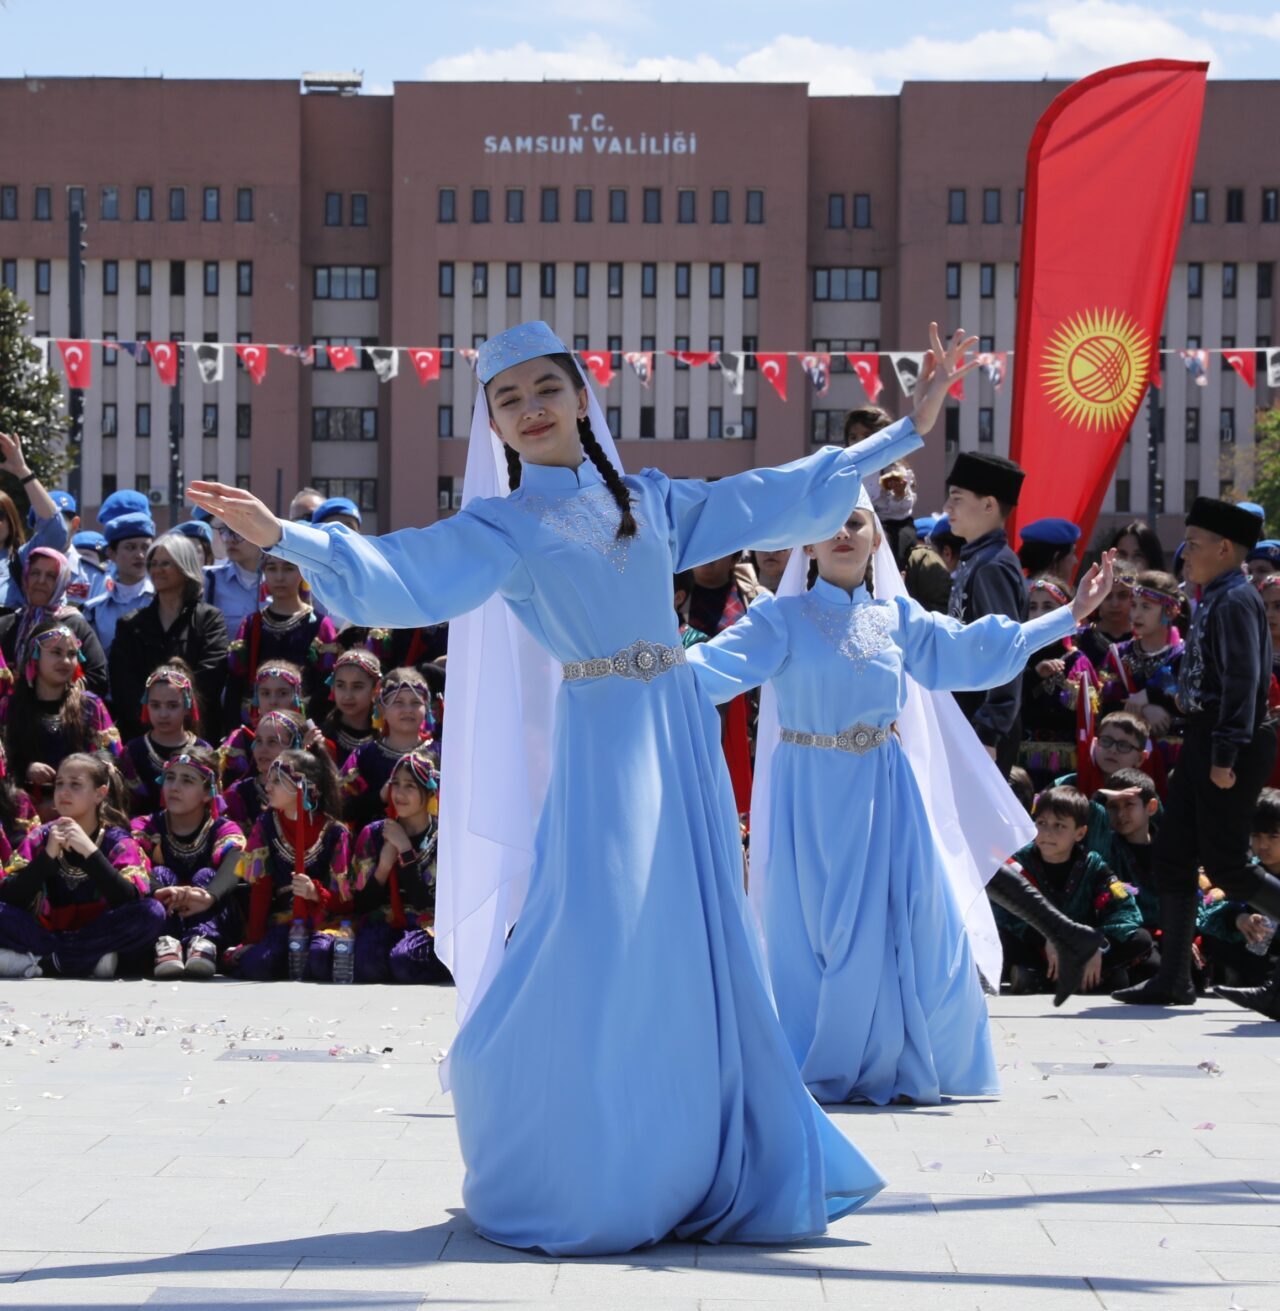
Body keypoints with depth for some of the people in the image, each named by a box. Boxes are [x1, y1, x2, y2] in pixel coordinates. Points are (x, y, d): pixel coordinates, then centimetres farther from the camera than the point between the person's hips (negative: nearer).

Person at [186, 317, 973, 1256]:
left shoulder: (651, 502, 13)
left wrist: (910, 429, 23)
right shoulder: (502, 529, 0)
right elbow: (394, 575, -14)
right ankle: (581, 1183, 3)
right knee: (593, 969, -9)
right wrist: (283, 537, -29)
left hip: (684, 739, 5)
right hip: (603, 746, -5)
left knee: (697, 963, 7)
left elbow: (788, 495, 20)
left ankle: (700, 1174, 17)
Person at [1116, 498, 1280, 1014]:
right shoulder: (1215, 599, 15)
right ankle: (1174, 977, 14)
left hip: (1233, 740, -10)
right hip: (1205, 738, 10)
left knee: (1225, 866, -8)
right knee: (1171, 855, 10)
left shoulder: (1235, 601, -15)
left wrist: (1226, 755, -26)